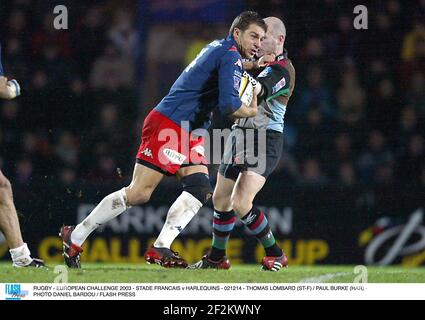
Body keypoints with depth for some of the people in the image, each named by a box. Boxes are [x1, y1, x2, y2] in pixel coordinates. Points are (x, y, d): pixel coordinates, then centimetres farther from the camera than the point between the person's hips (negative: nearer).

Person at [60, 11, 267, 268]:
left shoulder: (218, 48, 17)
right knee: (139, 193, -10)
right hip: (168, 126, -10)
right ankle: (75, 236, -1)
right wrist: (252, 112, -2)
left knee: (201, 189, -5)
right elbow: (229, 105, -21)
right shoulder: (230, 56, -12)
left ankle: (160, 249, -10)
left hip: (189, 132, 10)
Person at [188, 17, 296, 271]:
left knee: (241, 203, -20)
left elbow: (250, 94, -30)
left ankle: (275, 255, -4)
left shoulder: (281, 72, -18)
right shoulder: (266, 60, 10)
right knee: (220, 199, 13)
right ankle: (217, 257, 28)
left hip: (264, 139, -9)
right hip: (240, 134, 9)